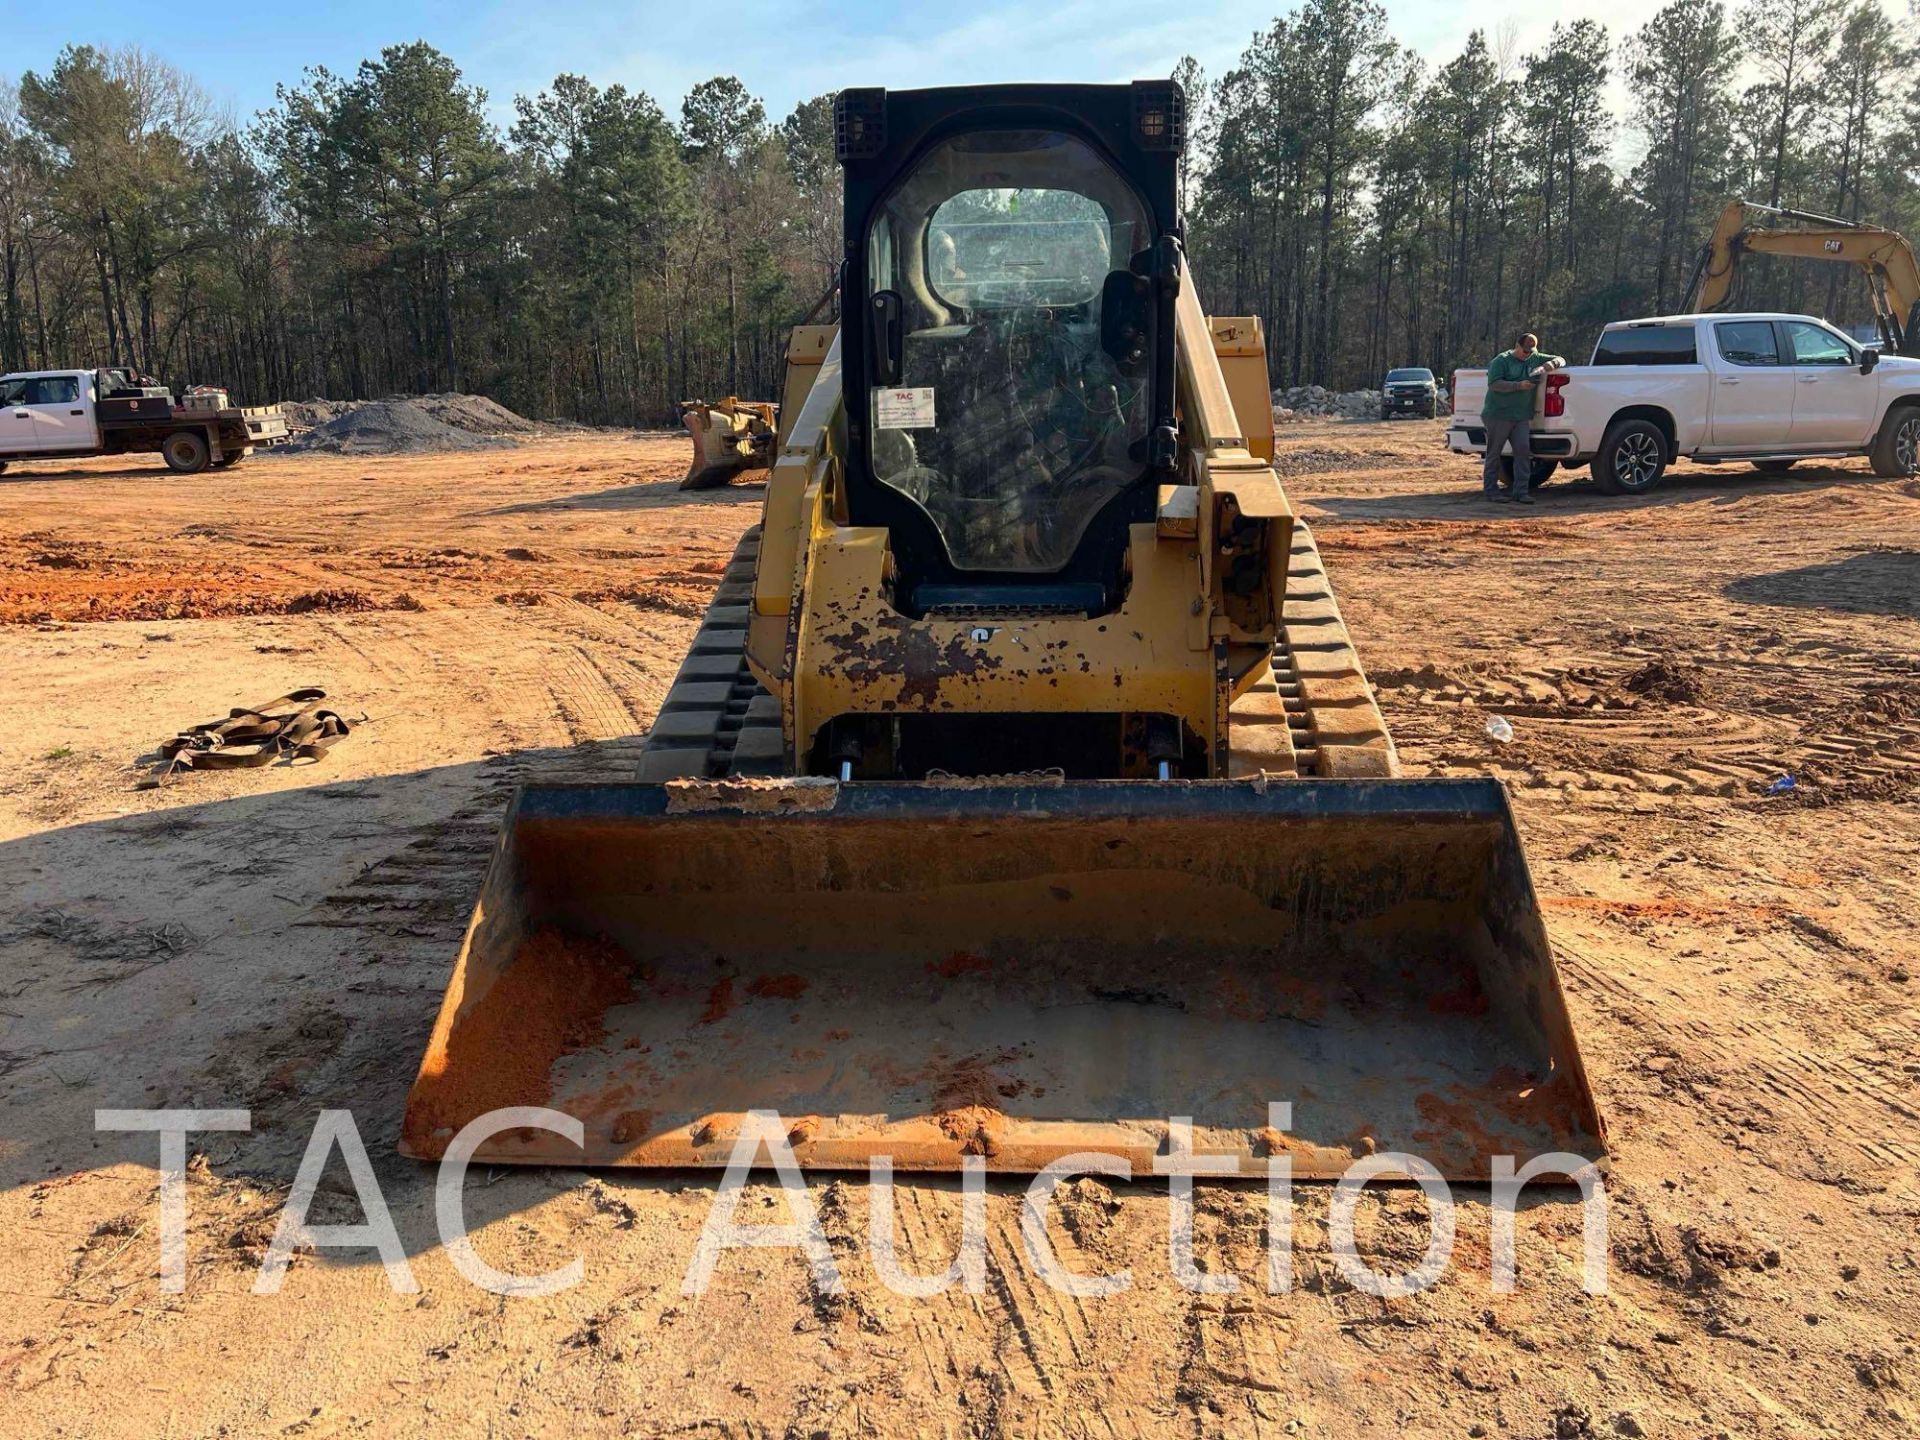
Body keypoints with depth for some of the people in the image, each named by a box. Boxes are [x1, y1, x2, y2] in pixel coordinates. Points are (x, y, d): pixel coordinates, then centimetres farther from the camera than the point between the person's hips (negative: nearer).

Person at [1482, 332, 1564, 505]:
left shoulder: (1535, 359, 15)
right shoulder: (1502, 360, -3)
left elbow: (1560, 360, 22)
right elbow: (1493, 384, -13)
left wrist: (1551, 364, -2)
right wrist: (1519, 385, -20)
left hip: (1522, 417, 5)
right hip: (1499, 415, -5)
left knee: (1523, 451, -4)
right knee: (1494, 453, 1)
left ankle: (1520, 492, -3)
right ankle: (1490, 489, 10)